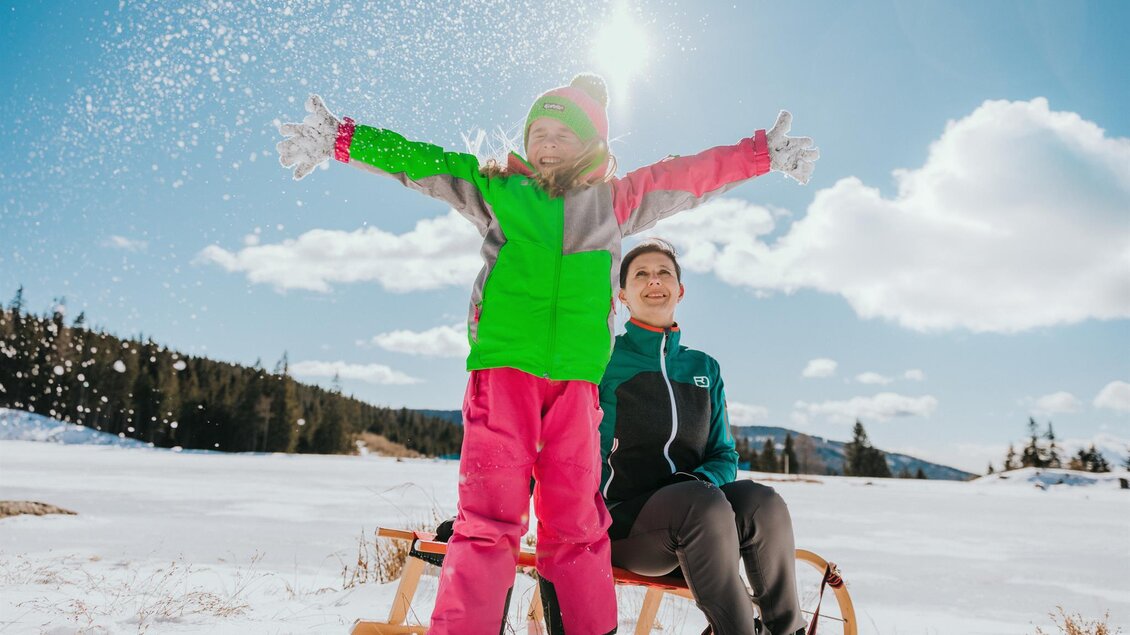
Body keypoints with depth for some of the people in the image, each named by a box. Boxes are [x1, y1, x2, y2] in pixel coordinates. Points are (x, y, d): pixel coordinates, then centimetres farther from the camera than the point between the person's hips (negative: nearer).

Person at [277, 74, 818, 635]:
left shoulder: (614, 201, 18)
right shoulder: (494, 188, 15)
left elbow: (691, 176, 20)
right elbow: (416, 162, 17)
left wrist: (764, 153, 21)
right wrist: (341, 139, 16)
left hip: (575, 378, 2)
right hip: (502, 366, -1)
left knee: (577, 522, 4)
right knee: (490, 516, -7)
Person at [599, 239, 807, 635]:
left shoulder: (704, 368, 14)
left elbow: (724, 455, 14)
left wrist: (700, 479, -10)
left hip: (697, 513, 4)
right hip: (620, 521, -4)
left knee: (762, 503, -28)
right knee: (704, 503, -35)